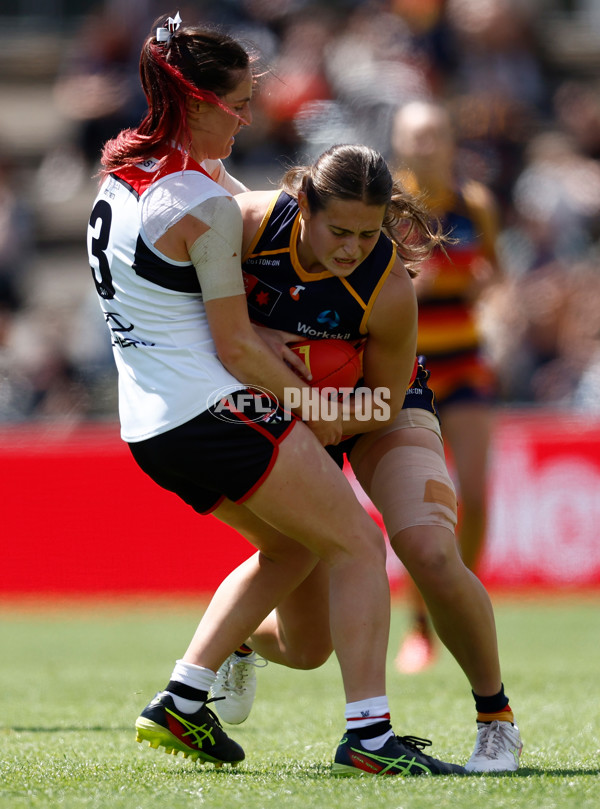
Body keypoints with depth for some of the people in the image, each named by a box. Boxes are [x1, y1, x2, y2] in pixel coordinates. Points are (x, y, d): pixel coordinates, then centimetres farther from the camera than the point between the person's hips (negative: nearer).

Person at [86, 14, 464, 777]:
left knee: (290, 547, 23)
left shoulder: (120, 175, 12)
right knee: (357, 545, -2)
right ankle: (367, 733, -12)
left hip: (146, 424, 9)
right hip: (213, 409, -9)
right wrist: (311, 405, 3)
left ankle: (180, 701, 16)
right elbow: (236, 348, -12)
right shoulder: (205, 204, -15)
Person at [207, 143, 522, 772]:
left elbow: (384, 405, -19)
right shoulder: (251, 221, -28)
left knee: (430, 554, -32)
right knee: (305, 648, 2)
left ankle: (496, 718, -9)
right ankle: (241, 638, 43)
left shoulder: (387, 286, -32)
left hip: (380, 415, -1)